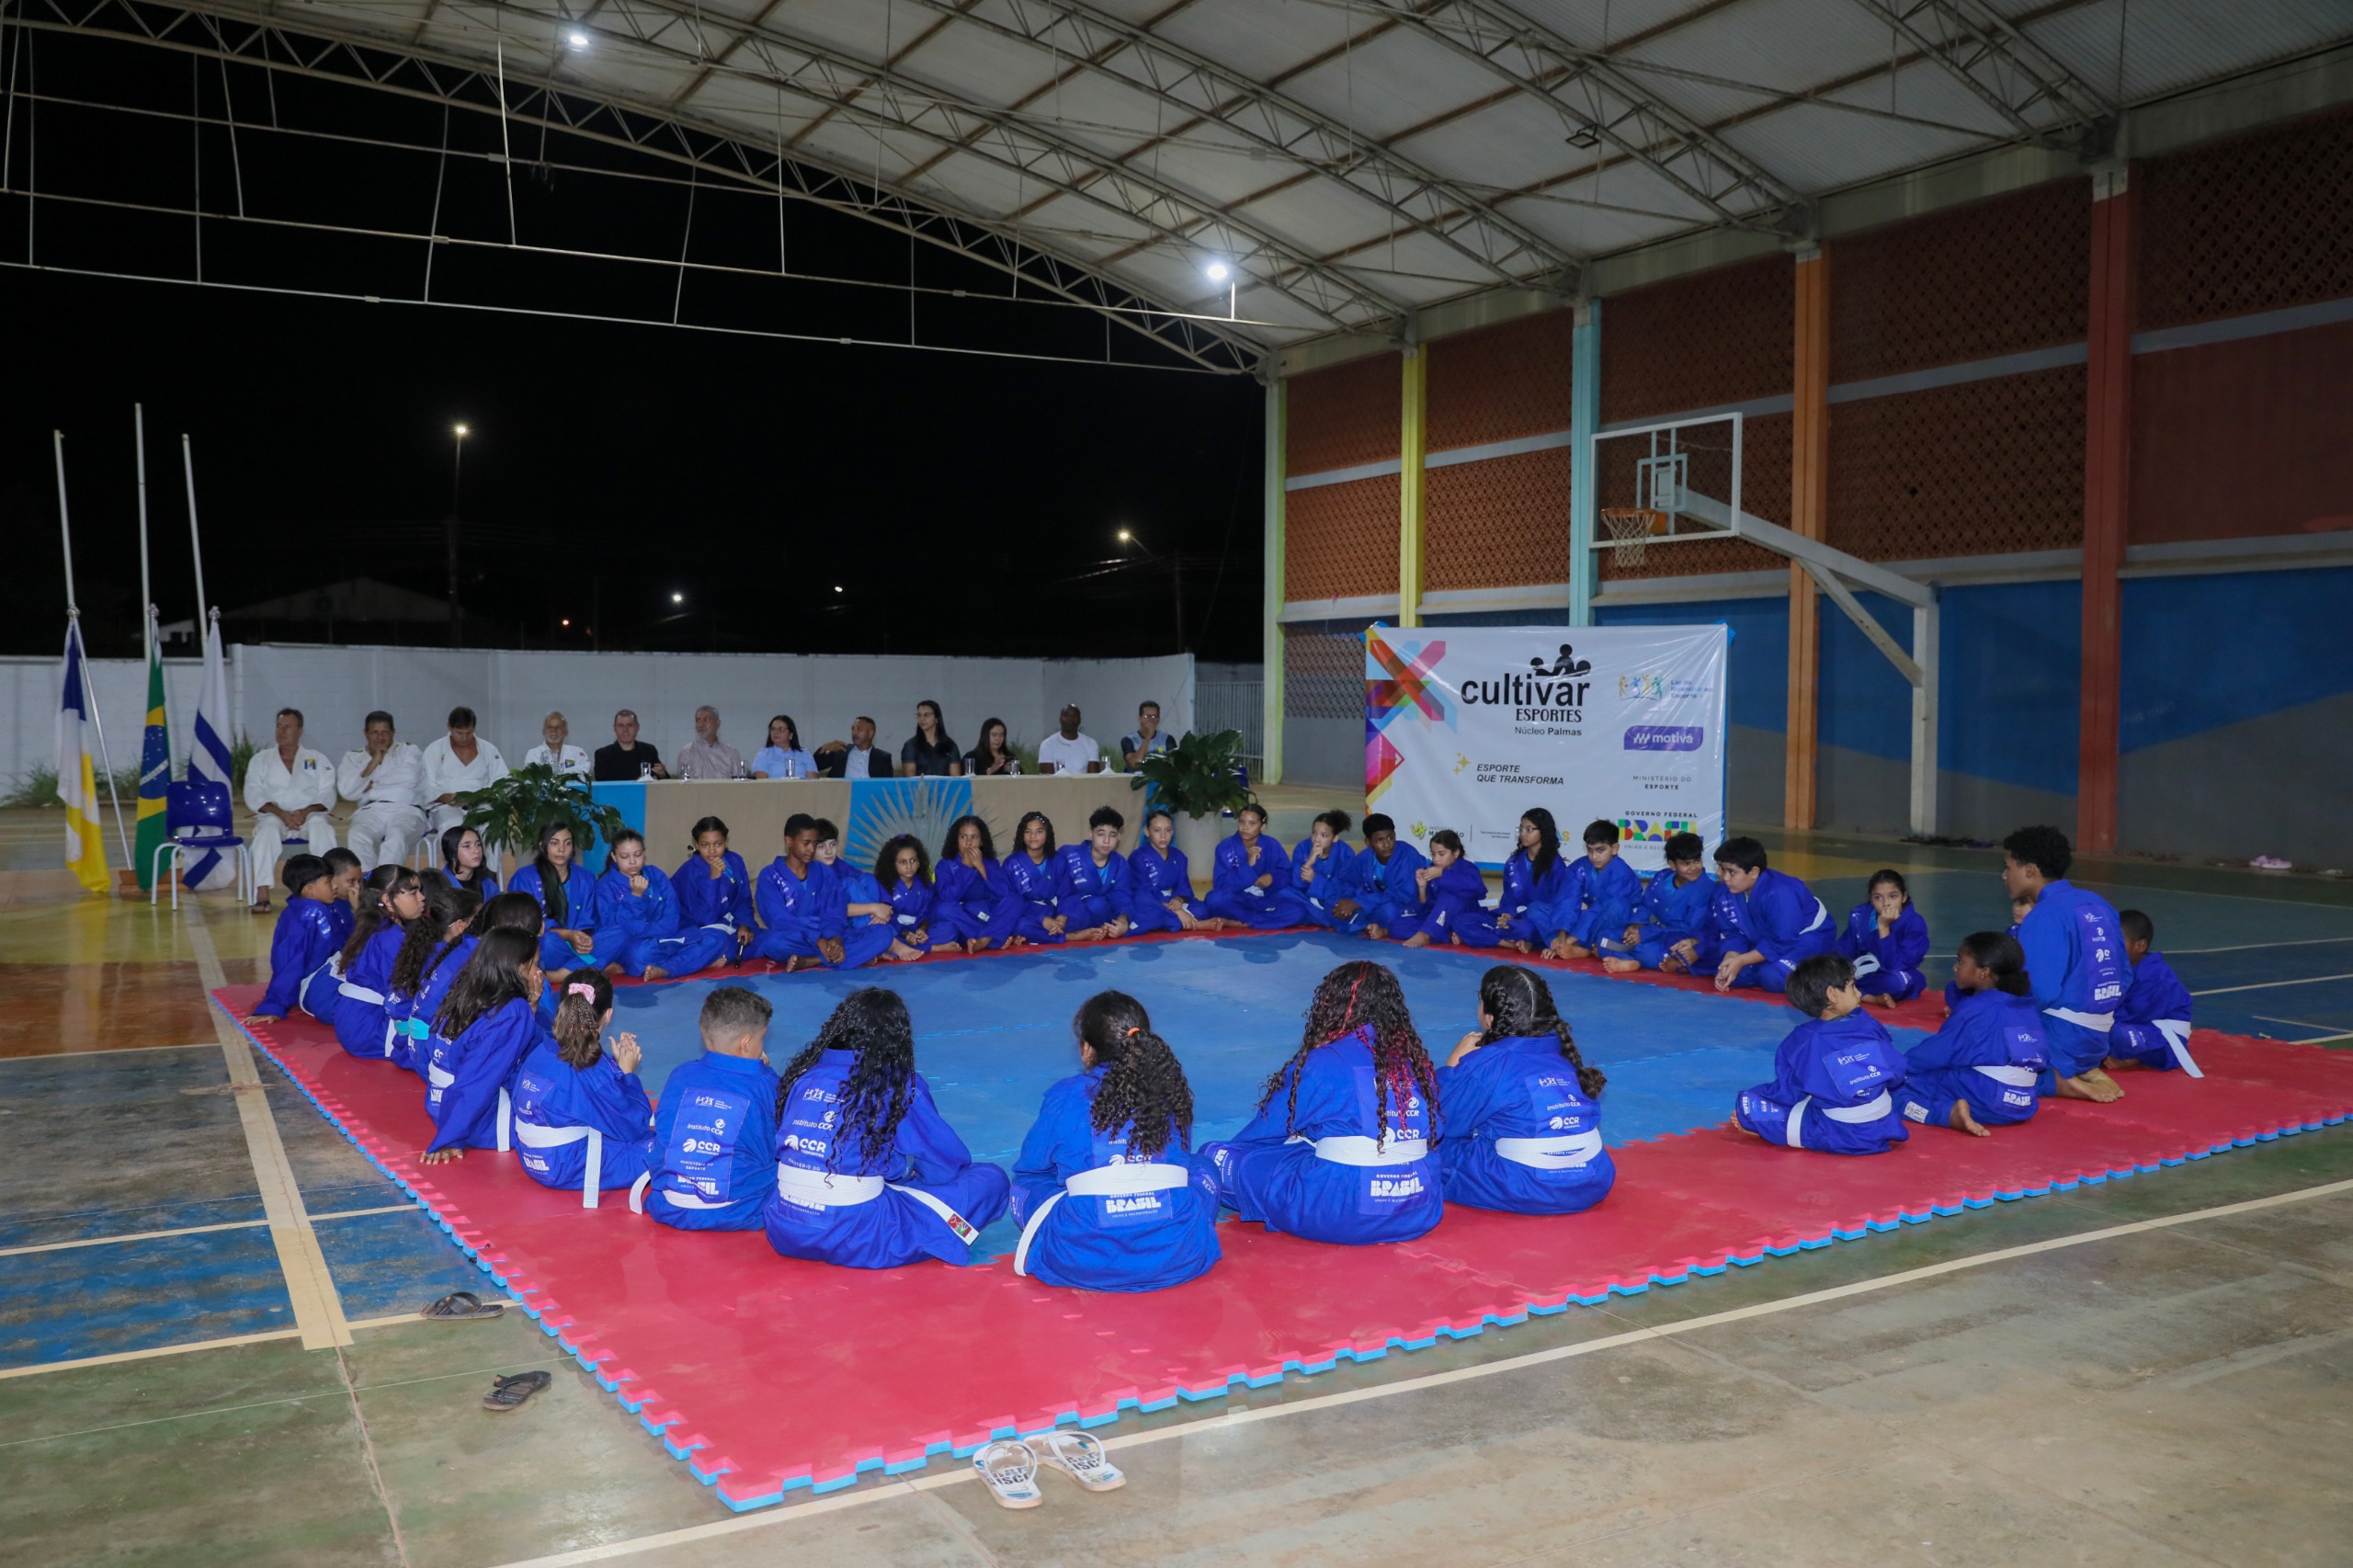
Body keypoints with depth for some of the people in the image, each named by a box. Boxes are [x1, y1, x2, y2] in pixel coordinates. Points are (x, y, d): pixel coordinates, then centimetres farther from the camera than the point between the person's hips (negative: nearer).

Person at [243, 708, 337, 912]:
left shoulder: (318, 760, 16)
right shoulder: (261, 759, 15)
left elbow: (327, 796, 6)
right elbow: (253, 796, 3)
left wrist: (307, 811, -15)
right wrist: (281, 813, -14)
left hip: (309, 815, 0)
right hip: (274, 816, 0)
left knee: (321, 827, -35)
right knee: (268, 830, -35)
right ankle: (262, 893, -42)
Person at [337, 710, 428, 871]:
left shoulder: (408, 750, 18)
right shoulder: (353, 758, 23)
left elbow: (409, 778, -4)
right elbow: (347, 791, 6)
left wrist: (372, 785, 4)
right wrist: (373, 762, 3)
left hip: (406, 810, -2)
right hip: (370, 811, 2)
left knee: (396, 835, -38)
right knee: (358, 837, -34)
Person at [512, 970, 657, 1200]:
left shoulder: (540, 1050, -1)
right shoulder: (593, 1069, -23)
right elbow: (634, 1127, -11)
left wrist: (616, 1062, 6)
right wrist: (627, 1072, -2)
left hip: (532, 1159, 8)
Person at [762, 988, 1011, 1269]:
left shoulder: (802, 1073, 5)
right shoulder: (899, 1084, -7)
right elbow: (950, 1163, 0)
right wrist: (911, 1174, 24)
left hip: (784, 1234, 6)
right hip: (856, 1244, -5)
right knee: (991, 1180, 2)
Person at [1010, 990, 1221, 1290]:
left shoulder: (1065, 1096, 5)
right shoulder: (1172, 1090, 12)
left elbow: (1029, 1168, 20)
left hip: (1084, 1263, -1)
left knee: (1025, 1188, 27)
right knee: (1203, 1169, 31)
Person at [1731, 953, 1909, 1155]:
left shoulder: (1800, 1042, -10)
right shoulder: (1867, 1023, -5)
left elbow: (1786, 1092, -1)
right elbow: (1897, 1073, 5)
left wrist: (1745, 1110, 15)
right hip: (1884, 1127, 3)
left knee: (1748, 1104, 4)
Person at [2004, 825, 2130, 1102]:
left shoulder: (2045, 916, -17)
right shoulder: (2097, 904, 9)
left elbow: (2039, 993, -22)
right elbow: (2123, 978, 15)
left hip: (2058, 1037, -9)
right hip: (2097, 1038, 9)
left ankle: (2056, 1082, -11)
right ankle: (2085, 1071, 9)